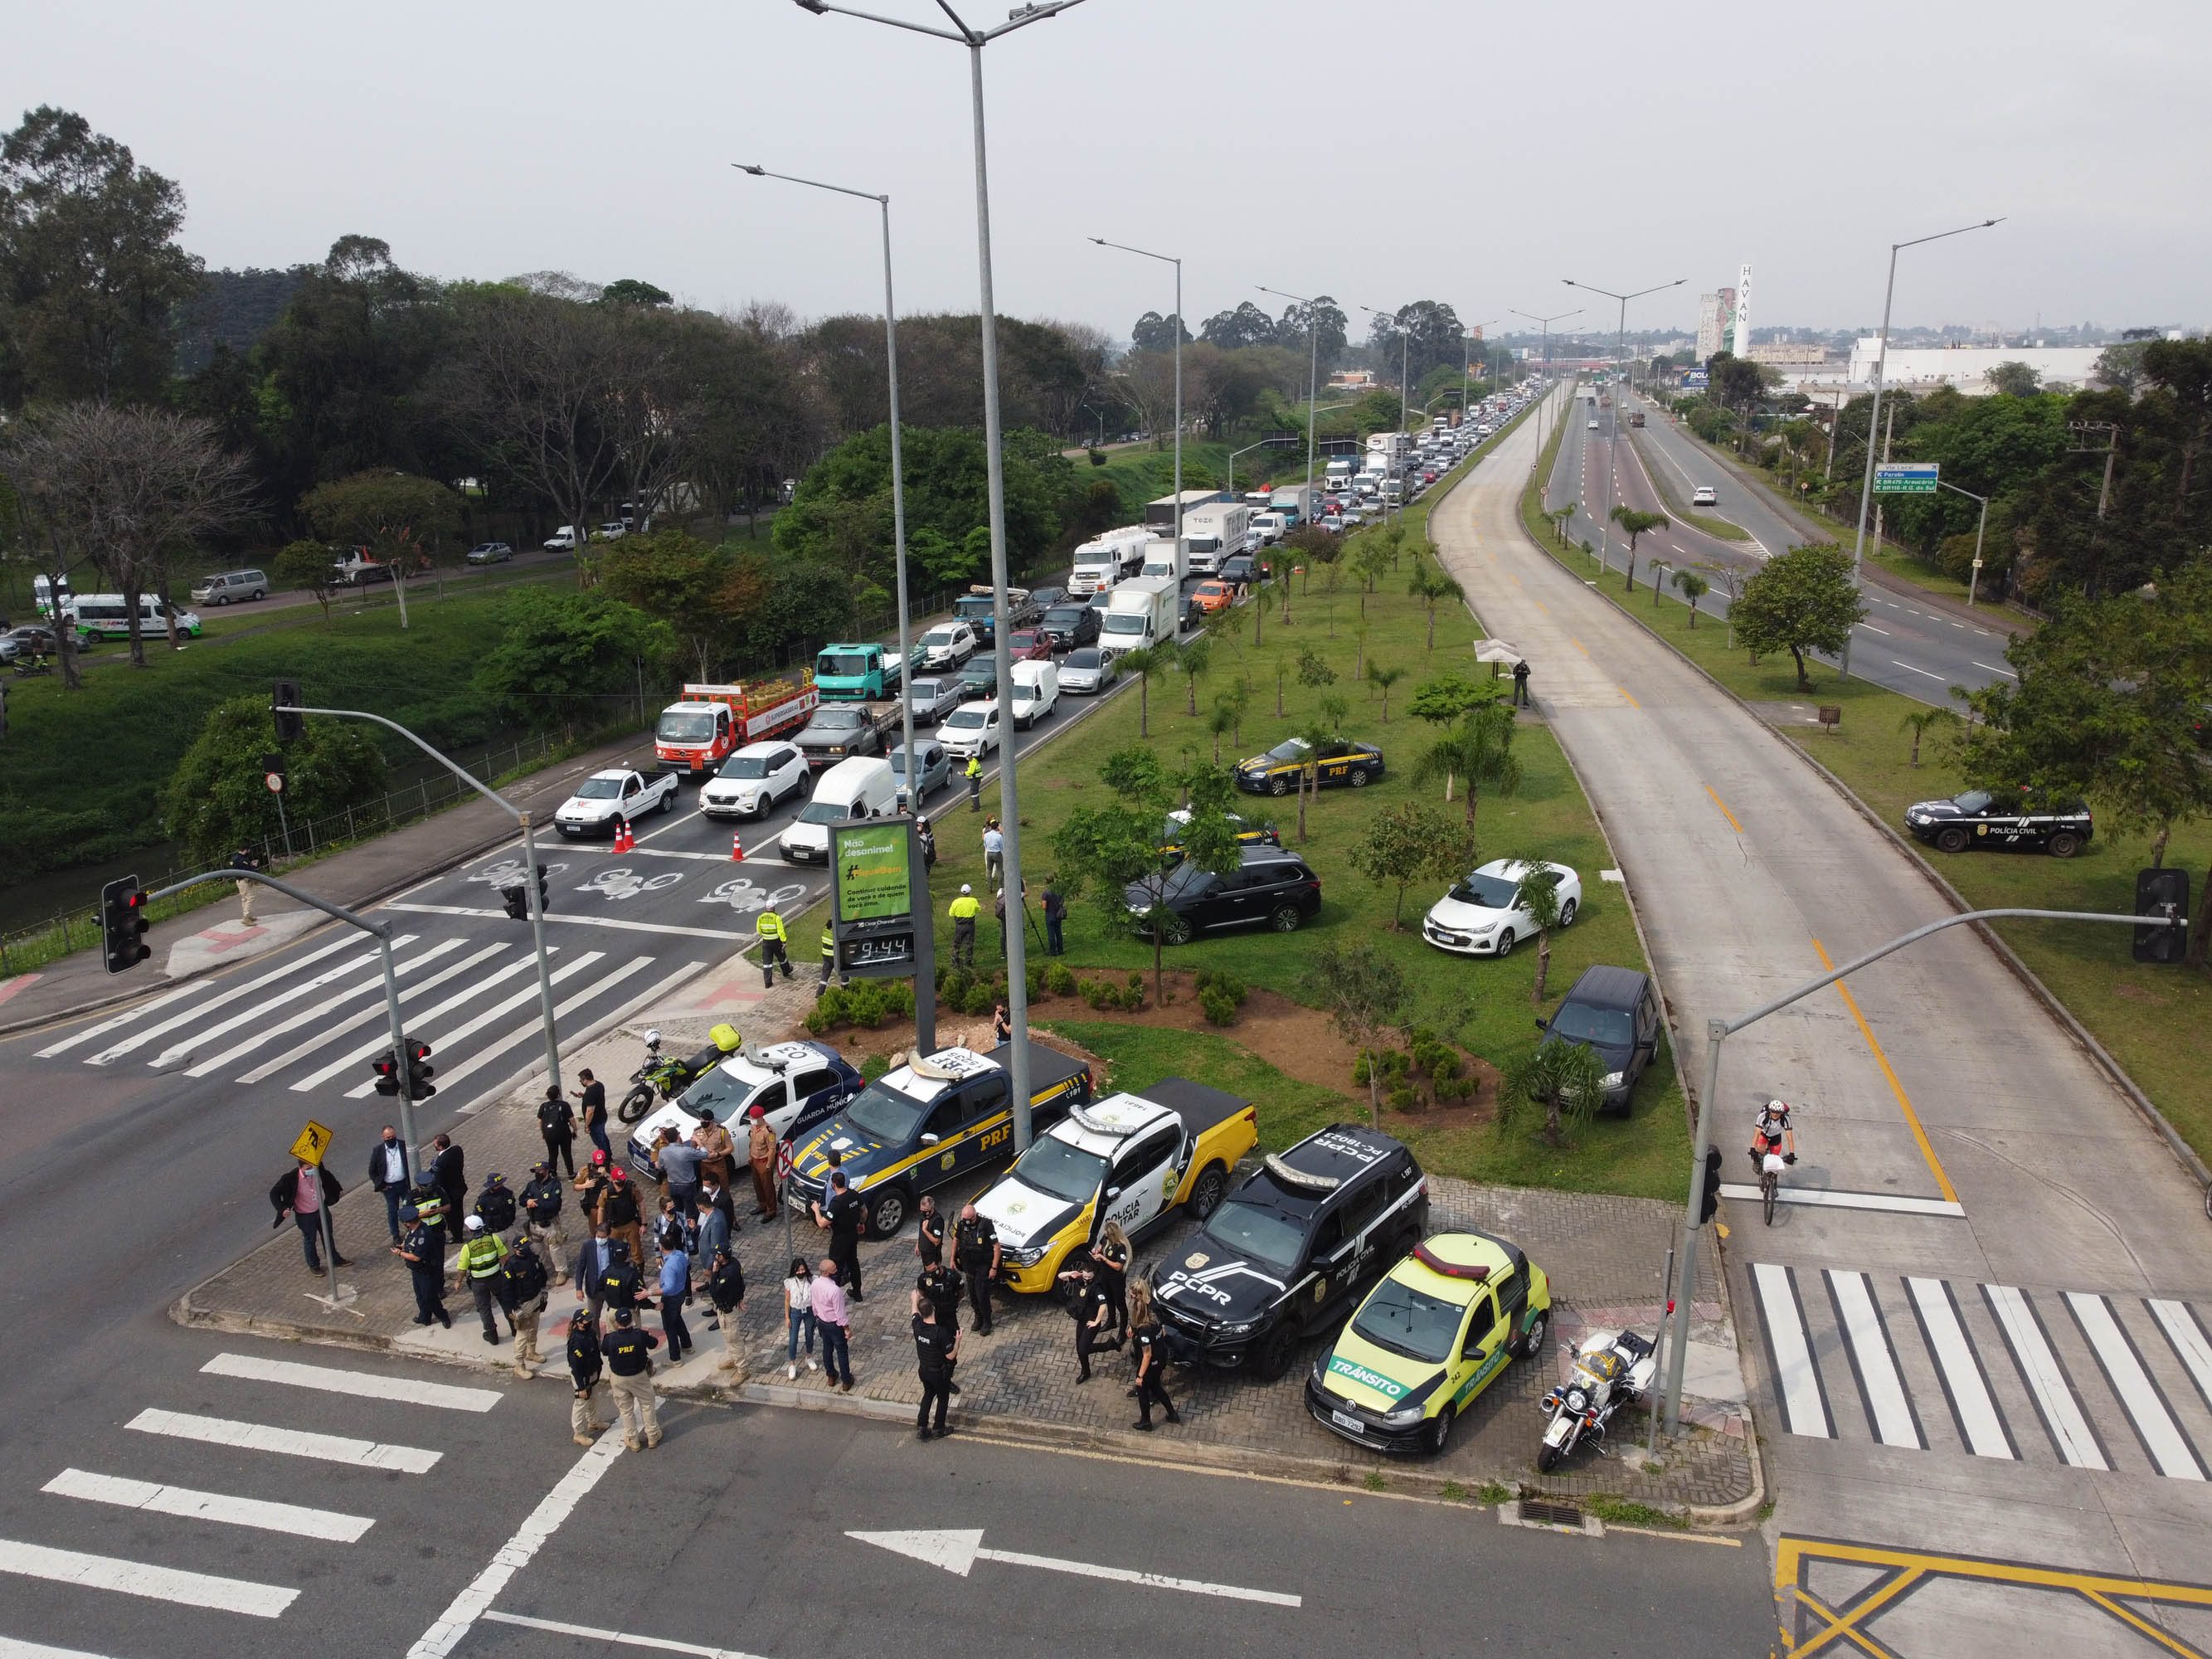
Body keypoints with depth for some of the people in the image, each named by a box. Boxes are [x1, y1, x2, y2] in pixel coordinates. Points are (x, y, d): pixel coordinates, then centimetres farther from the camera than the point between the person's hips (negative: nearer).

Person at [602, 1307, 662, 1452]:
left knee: (625, 1410, 18)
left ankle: (633, 1441, 28)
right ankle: (652, 1436, 31)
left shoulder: (611, 1340, -23)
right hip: (640, 1376, 0)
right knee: (646, 1406, 19)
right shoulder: (640, 1335, -23)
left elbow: (603, 1350, 0)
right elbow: (654, 1343, -4)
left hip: (619, 1379, 0)